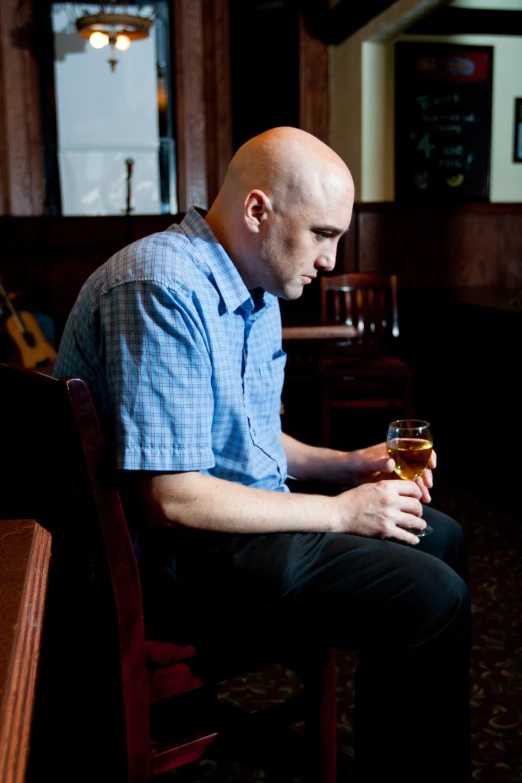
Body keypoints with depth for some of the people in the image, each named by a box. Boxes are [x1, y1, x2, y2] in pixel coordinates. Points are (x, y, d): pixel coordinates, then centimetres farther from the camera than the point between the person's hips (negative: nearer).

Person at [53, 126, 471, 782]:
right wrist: (338, 512, -19)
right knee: (430, 596, -20)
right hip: (167, 556, -10)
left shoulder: (257, 290, 10)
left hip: (241, 514, 10)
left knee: (441, 537, 14)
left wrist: (347, 465, 3)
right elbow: (167, 500, -27)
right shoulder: (162, 290, -23)